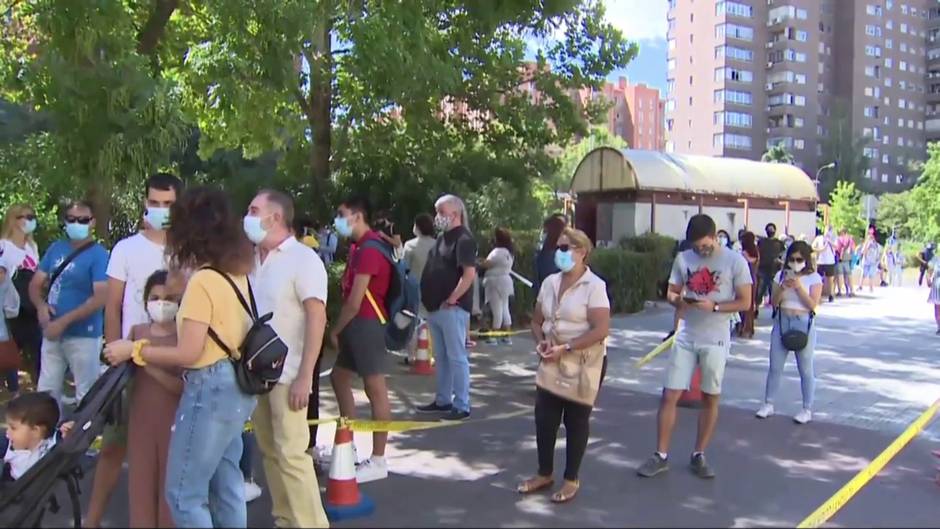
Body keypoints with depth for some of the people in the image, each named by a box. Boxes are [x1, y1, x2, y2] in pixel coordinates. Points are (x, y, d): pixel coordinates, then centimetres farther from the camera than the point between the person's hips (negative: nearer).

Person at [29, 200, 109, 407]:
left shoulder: (99, 254, -10)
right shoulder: (56, 248, 9)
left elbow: (100, 298, -19)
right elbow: (35, 283, 13)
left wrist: (63, 322, -20)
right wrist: (41, 306, -9)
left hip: (83, 335, -6)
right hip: (52, 332, 6)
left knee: (86, 395, 5)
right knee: (47, 392, 15)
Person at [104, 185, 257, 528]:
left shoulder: (203, 281, -17)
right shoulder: (236, 273, 7)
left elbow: (188, 354, -19)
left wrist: (133, 350, -8)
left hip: (211, 388, -9)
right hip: (235, 385, 9)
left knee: (184, 493, 2)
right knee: (226, 484, 18)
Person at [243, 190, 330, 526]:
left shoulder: (303, 258, -8)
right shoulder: (252, 260, 9)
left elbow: (317, 318, -14)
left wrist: (305, 376, -19)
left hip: (287, 374, -6)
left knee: (291, 453, -5)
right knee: (269, 451, 12)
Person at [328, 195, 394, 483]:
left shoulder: (369, 249, -17)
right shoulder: (359, 246, 15)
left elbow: (355, 302, -18)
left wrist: (334, 330, -7)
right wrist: (341, 328, 9)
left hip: (367, 323, -11)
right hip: (356, 323, 11)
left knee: (375, 389, -5)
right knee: (339, 377, 20)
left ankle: (378, 461, 2)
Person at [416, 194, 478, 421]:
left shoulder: (463, 239, -13)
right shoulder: (442, 237, 16)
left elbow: (470, 273, -23)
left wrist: (451, 300, -19)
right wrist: (429, 299, 14)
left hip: (452, 308, -9)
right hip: (436, 307, 9)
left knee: (457, 357, -3)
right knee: (441, 357, 16)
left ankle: (462, 406, 3)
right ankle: (443, 400, 26)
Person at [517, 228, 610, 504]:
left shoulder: (594, 286, -14)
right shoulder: (550, 282, 6)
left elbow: (601, 330, -21)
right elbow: (537, 321, 15)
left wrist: (566, 349, -23)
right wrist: (541, 342, -6)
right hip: (553, 361, 6)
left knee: (576, 420, 5)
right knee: (544, 416, 7)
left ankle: (571, 479, 20)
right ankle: (544, 473, 24)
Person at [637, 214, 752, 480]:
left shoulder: (735, 261, -6)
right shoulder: (683, 259, 3)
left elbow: (745, 302, -5)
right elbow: (671, 292, 9)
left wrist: (714, 306, -21)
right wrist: (678, 300, -15)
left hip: (715, 340, -2)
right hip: (685, 337, 2)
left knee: (710, 399, 9)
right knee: (669, 395, 0)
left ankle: (699, 455, 23)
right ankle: (661, 456, 9)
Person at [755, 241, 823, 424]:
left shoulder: (814, 278, -4)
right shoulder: (782, 275, 5)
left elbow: (813, 305, -12)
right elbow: (774, 302, 3)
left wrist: (799, 287, -18)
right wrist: (783, 287, -13)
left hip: (803, 324, -3)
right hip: (782, 322, 3)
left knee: (805, 369, 5)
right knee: (775, 366, 7)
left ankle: (807, 409, 15)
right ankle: (768, 404, 17)